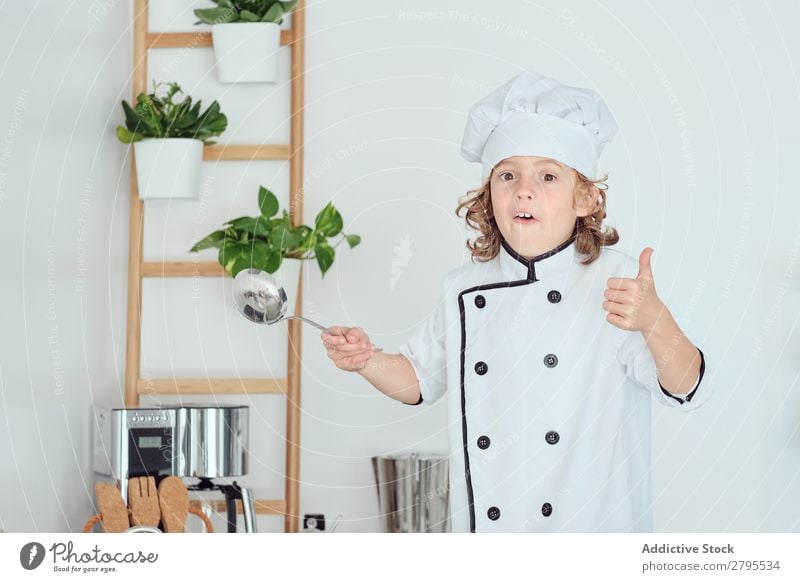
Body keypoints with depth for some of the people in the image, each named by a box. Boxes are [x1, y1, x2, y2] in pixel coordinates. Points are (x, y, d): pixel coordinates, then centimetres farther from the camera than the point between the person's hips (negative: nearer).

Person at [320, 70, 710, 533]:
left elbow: (684, 390, -16)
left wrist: (654, 321, -35)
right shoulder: (464, 291, 3)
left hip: (594, 523, -3)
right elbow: (419, 380, 18)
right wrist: (367, 359, -1)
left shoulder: (617, 283, -10)